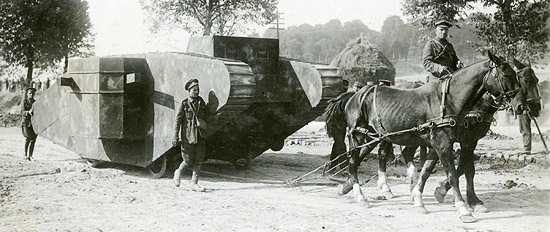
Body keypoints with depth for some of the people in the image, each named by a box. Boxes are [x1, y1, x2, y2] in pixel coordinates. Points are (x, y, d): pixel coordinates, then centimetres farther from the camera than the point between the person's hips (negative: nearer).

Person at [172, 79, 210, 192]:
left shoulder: (201, 102, 9)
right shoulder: (183, 104, -4)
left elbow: (206, 115, 24)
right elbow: (177, 121, -7)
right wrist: (175, 137, -12)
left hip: (200, 136, 4)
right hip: (188, 136, -4)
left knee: (198, 160, 0)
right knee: (188, 161, -1)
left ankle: (194, 183, 7)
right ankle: (178, 172, 29)